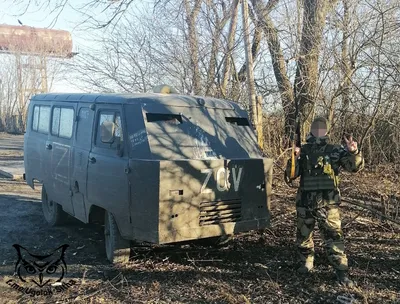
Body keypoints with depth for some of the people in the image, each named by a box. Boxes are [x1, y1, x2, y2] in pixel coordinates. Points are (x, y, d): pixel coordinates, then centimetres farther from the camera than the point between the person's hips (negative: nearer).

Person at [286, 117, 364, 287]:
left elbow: (355, 166, -7)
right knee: (303, 236, 15)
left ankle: (342, 272, 1)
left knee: (333, 237, -6)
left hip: (328, 203, -2)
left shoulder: (335, 151, 0)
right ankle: (306, 263, 35)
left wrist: (353, 152, -27)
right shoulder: (302, 151, 3)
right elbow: (291, 175, 0)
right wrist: (294, 158, -18)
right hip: (305, 203, 3)